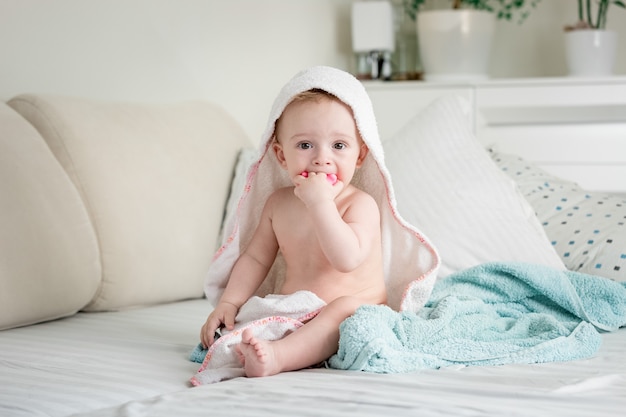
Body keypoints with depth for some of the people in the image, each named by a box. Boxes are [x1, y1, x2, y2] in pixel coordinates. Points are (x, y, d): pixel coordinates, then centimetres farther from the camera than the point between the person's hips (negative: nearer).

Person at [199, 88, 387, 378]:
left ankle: (276, 358, -52)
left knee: (346, 308, -37)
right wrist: (229, 303, 0)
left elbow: (347, 259, -29)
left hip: (359, 313, -6)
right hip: (293, 316, 6)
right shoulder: (279, 203, 6)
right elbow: (255, 258, 14)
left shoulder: (361, 204, -12)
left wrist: (320, 202, -31)